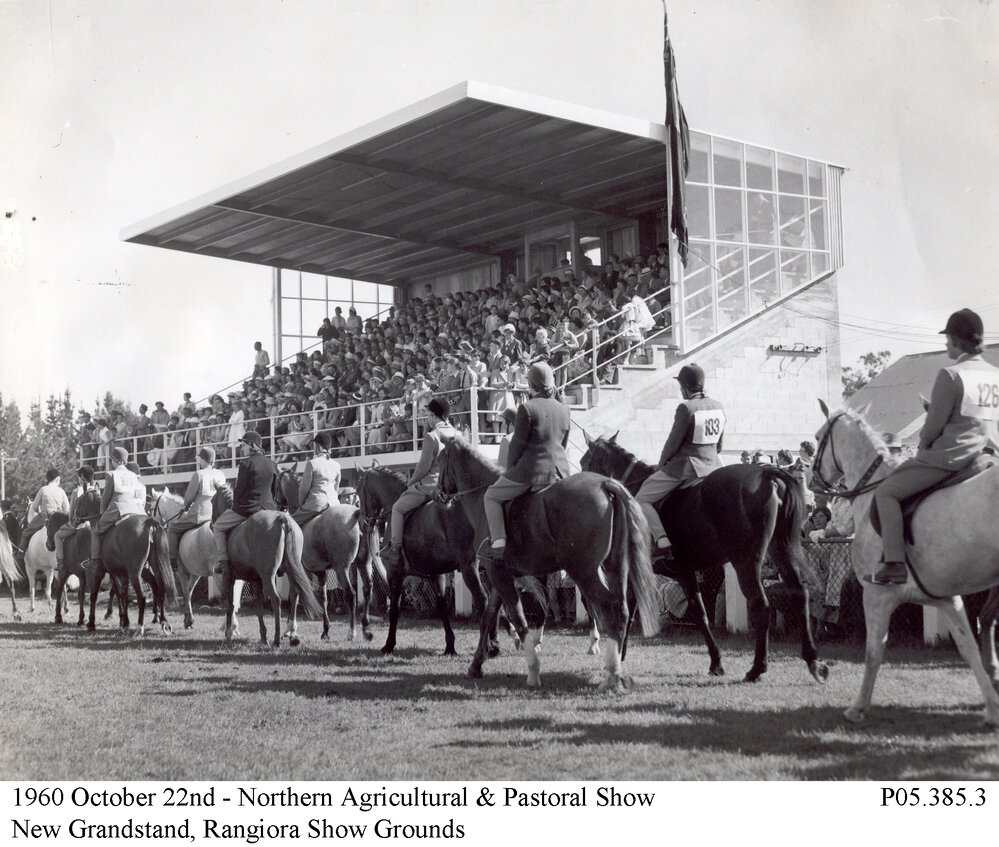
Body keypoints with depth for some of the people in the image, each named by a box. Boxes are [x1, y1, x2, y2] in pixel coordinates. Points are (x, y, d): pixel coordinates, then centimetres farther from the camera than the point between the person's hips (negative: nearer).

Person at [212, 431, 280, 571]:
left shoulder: (246, 463, -12)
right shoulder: (272, 465, 7)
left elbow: (239, 489, -9)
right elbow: (274, 490, 13)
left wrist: (236, 505, 8)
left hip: (246, 509, -5)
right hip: (268, 508, 5)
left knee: (218, 527, 13)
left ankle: (223, 560, 2)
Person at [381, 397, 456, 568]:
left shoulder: (432, 436, -14)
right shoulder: (456, 435, 6)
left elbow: (424, 466, -14)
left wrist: (411, 481, 1)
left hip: (430, 483, -8)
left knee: (398, 508, 3)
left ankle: (395, 548, -5)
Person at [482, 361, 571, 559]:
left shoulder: (527, 408, -13)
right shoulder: (563, 410, 7)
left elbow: (517, 443, -9)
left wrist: (509, 469, 4)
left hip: (530, 470, -6)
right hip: (560, 472, 6)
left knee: (491, 496, 13)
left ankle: (498, 542, 1)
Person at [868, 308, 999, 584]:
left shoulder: (950, 375, -16)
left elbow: (934, 425, -15)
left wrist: (924, 444, 4)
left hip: (945, 456, -9)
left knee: (886, 492, -3)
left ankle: (894, 564, -12)